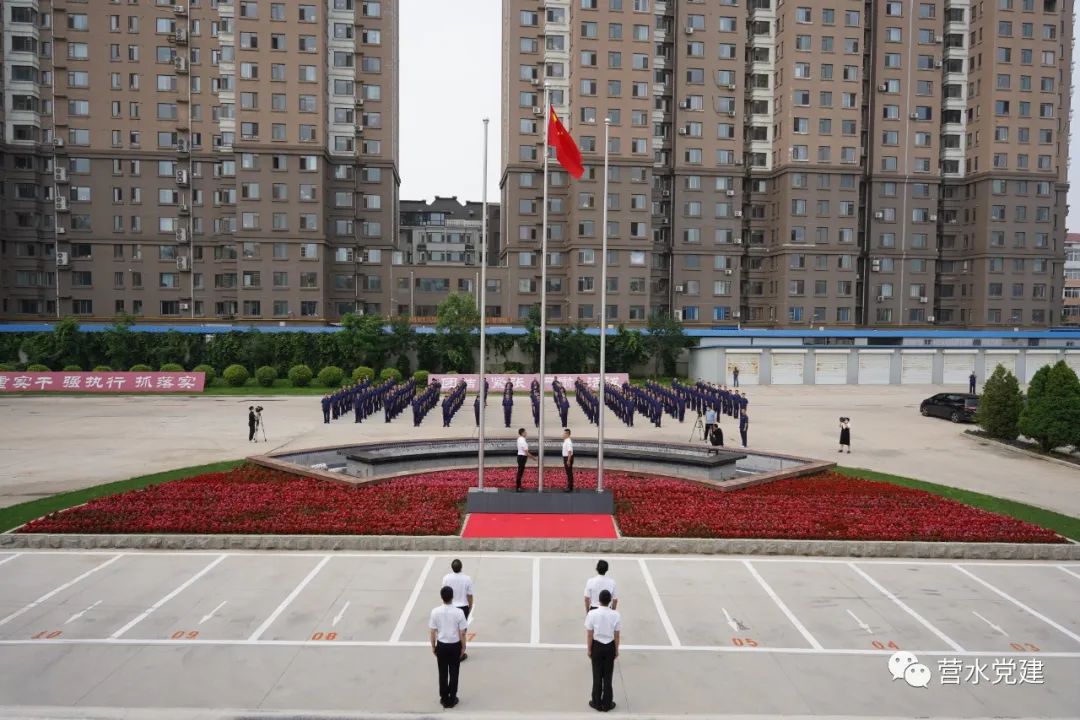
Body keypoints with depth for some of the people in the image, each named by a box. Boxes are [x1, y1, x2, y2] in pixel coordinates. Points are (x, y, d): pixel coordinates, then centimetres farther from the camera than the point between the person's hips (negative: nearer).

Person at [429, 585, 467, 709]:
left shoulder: (435, 612, -14)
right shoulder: (459, 612, -18)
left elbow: (433, 632, -5)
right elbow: (462, 633, -11)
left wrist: (433, 646, 10)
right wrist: (463, 647, 4)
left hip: (441, 646, 1)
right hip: (455, 646, -1)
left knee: (443, 673, 15)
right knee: (454, 673, 13)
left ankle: (444, 699, 25)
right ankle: (452, 699, 22)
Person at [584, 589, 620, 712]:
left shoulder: (592, 614, -17)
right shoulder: (615, 615, -13)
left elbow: (589, 634, -11)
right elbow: (617, 635, -5)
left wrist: (589, 649, 2)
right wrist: (616, 650, 9)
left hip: (597, 646, -1)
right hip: (610, 647, 1)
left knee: (597, 676, 14)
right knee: (608, 676, 14)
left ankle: (597, 703, 24)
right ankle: (607, 704, 23)